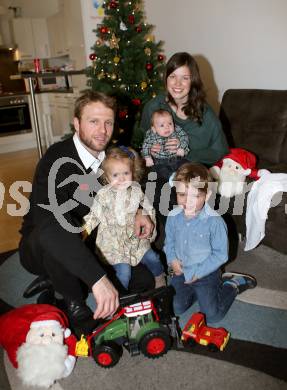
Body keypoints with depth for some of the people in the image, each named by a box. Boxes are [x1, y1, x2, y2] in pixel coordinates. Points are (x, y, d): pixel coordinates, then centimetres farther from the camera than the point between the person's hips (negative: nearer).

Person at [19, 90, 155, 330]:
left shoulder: (110, 156, -4)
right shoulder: (57, 160, -26)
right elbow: (51, 222, -43)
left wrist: (138, 213, -12)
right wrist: (98, 278, -50)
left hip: (88, 246, 6)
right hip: (40, 249, -6)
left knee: (144, 282, -4)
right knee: (54, 232, -40)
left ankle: (57, 279, 6)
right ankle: (74, 304, -11)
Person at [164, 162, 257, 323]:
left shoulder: (214, 221, -28)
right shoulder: (173, 217, -14)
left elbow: (221, 254, -20)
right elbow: (169, 241, 4)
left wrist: (197, 272, -19)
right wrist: (172, 259, -13)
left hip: (206, 273, -4)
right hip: (181, 272, 5)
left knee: (212, 316, 7)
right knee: (176, 309, 16)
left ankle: (232, 284, 26)